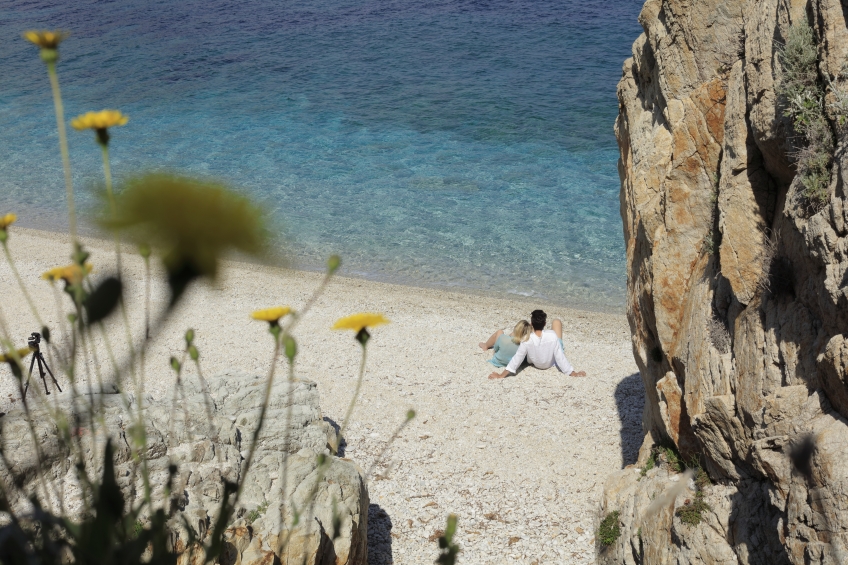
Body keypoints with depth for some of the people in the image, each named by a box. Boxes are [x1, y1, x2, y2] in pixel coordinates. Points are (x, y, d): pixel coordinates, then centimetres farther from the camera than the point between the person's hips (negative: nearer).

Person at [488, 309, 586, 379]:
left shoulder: (527, 340, -37)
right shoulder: (552, 336, -37)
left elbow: (517, 359, -32)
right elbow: (560, 357, -30)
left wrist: (501, 375, -24)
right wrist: (573, 373, -18)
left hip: (535, 363, 1)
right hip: (551, 362, 0)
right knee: (556, 322, 7)